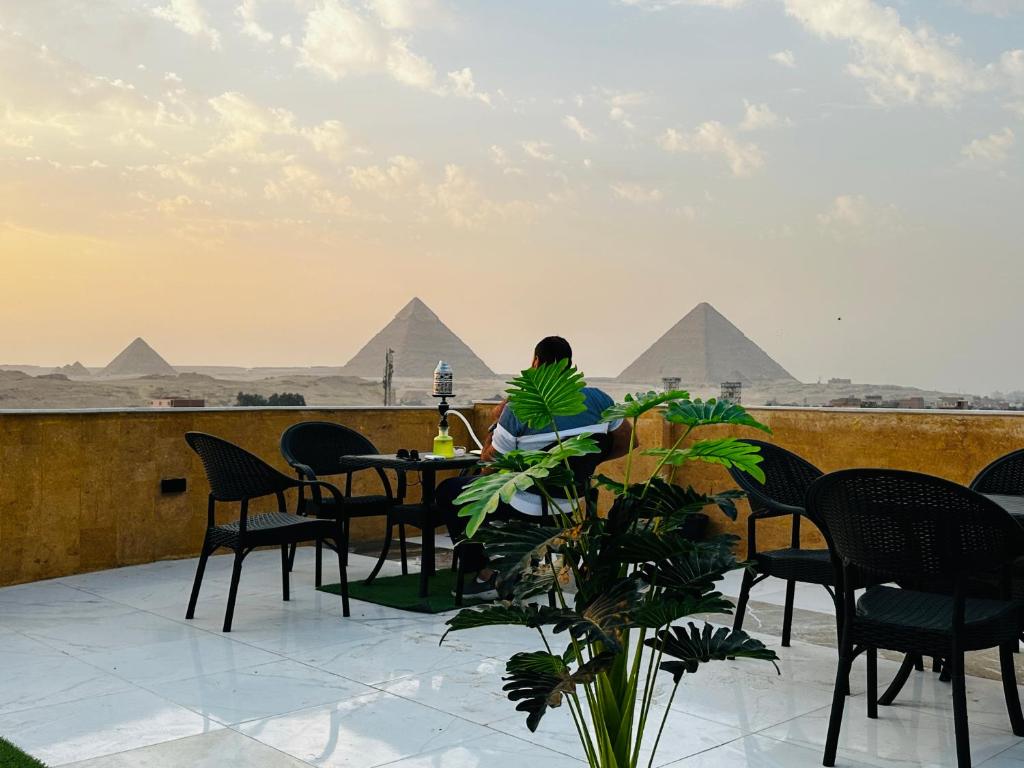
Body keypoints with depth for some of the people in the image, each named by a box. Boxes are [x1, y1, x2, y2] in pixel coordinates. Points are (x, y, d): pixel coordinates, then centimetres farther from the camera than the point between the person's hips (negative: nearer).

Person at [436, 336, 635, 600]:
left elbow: (489, 466, -10)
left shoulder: (519, 409, -20)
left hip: (527, 510, -6)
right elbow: (627, 443, 6)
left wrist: (496, 422, 3)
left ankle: (485, 575, 11)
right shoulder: (598, 399, -7)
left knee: (448, 491, 13)